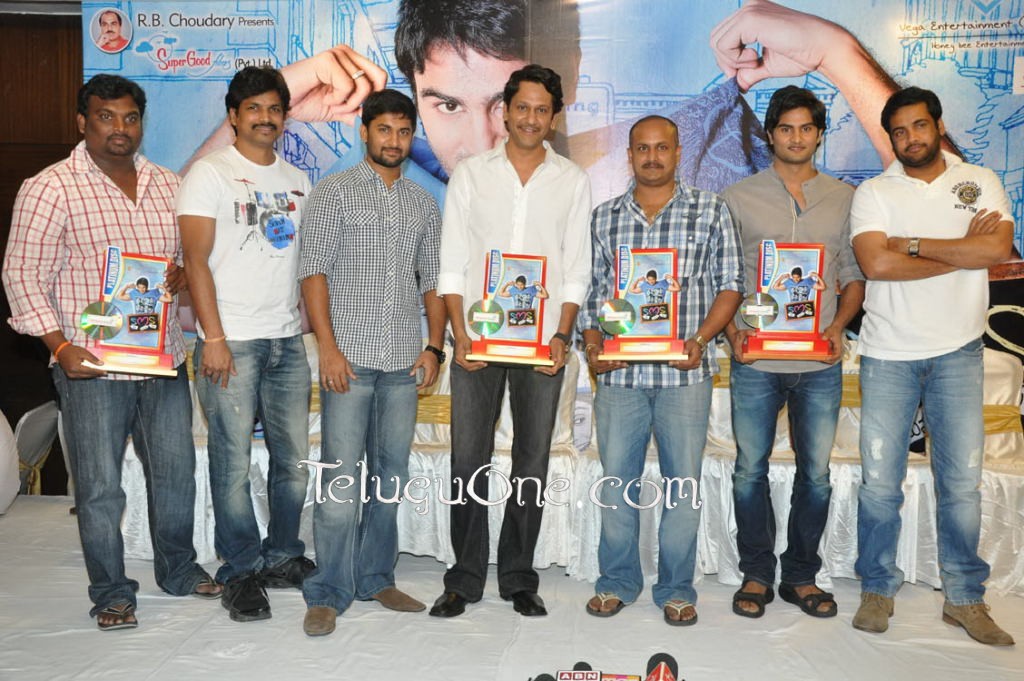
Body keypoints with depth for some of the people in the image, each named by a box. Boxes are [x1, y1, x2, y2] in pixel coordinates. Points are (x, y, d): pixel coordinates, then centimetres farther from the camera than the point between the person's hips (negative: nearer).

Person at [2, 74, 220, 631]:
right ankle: (111, 592, 20)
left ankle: (178, 570, 33)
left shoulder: (168, 185, 10)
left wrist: (183, 274, -4)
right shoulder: (50, 188, -4)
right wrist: (60, 346, -16)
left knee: (175, 472, 14)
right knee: (100, 486, 3)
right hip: (92, 366, -4)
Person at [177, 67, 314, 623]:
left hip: (288, 341, 5)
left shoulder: (296, 181, 16)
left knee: (294, 457, 9)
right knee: (233, 462, -2)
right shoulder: (210, 174, 0)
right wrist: (213, 338, -14)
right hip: (232, 342, -5)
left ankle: (283, 558, 25)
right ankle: (241, 572, 13)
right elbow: (196, 259, -7)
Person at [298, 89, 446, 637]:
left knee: (391, 475, 9)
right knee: (340, 476, -5)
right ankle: (328, 593, 6)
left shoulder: (423, 205, 15)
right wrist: (328, 347, -12)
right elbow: (314, 273, -4)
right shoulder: (334, 192, 2)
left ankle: (374, 578, 22)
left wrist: (434, 346, 5)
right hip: (349, 358, -4)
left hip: (404, 363, 4)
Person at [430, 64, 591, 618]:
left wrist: (562, 336, -6)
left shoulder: (572, 181, 8)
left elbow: (576, 268, 6)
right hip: (476, 340, 0)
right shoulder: (471, 174, 6)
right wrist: (460, 335, -7)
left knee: (532, 464, 6)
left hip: (543, 343, 1)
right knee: (467, 462, 1)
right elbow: (452, 264, 3)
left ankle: (518, 578, 19)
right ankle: (464, 579, 15)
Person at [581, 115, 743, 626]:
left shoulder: (710, 211, 5)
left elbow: (730, 284, 3)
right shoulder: (604, 217, 11)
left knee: (683, 482, 4)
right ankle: (617, 582, 24)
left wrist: (701, 338, -11)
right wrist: (592, 345, -3)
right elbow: (592, 290, 12)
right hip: (619, 372, 2)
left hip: (685, 371, -1)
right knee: (616, 478, 7)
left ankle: (676, 588, 20)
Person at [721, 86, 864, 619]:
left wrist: (838, 325, -5)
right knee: (750, 469, 5)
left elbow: (855, 275, 12)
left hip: (819, 363, 2)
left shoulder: (844, 200, 10)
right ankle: (756, 575, 20)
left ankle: (801, 576, 23)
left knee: (816, 472, 8)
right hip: (755, 359, -1)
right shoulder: (738, 198, 5)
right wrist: (732, 330, -10)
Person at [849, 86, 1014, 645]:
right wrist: (961, 251, -10)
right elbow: (875, 264, -14)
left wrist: (913, 244, -12)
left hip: (957, 353, 1)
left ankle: (964, 598, 19)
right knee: (880, 482, 1)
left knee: (962, 482, 5)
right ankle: (877, 589, 17)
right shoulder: (874, 193, 3)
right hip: (888, 355, -1)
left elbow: (998, 248, -9)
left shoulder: (980, 182, 8)